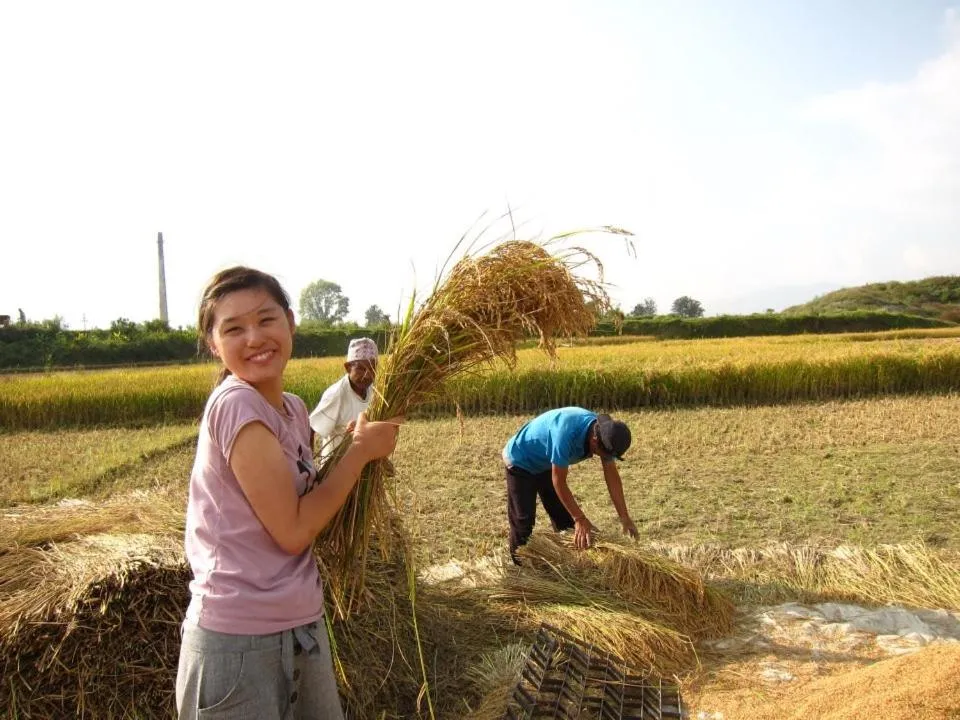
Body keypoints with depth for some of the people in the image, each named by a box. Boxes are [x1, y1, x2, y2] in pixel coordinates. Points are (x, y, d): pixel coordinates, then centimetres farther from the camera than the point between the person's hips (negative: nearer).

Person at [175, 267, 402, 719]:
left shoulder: (294, 409, 4)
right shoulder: (236, 405, -20)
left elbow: (303, 501, 7)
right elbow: (292, 531, -20)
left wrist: (357, 445, -4)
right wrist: (361, 450, -12)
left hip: (302, 626, 8)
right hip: (239, 640, -8)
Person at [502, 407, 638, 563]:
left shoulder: (603, 432, -18)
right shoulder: (567, 433, -42)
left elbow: (612, 475, -10)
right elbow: (558, 482, -34)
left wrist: (624, 518, -12)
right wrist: (580, 519, -31)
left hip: (546, 464, 8)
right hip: (520, 462, -7)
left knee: (565, 519, 8)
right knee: (523, 522, -8)